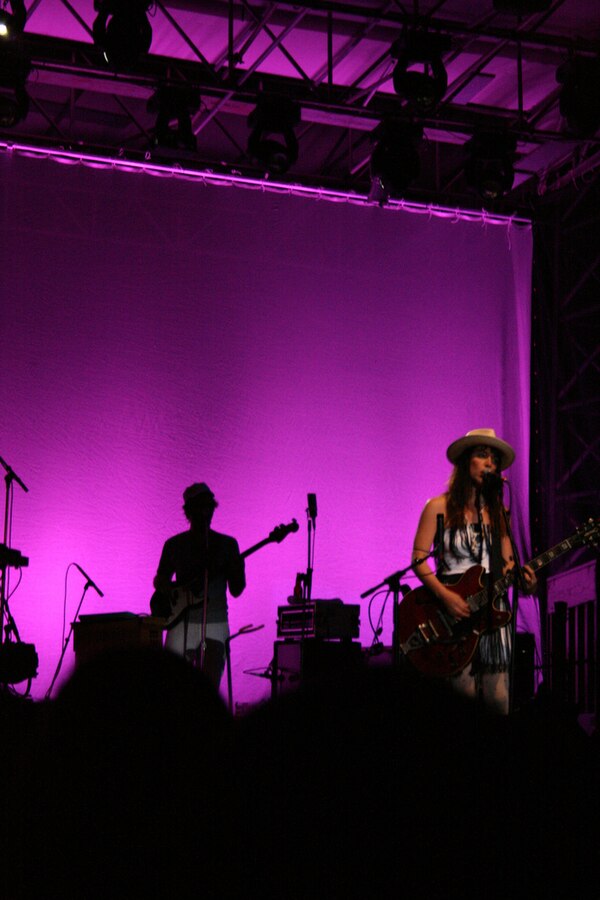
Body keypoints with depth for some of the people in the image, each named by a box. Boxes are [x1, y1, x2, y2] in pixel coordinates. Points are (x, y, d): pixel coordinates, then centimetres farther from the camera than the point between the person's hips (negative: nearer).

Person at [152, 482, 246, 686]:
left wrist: (237, 569, -16)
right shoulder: (174, 545, 8)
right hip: (182, 623, 1)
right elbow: (159, 579, 18)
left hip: (215, 624, -1)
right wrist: (169, 590, -4)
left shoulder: (227, 544, 6)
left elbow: (236, 590, 4)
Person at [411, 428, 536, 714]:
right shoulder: (440, 507, 0)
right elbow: (418, 559, -5)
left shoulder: (496, 511, 13)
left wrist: (525, 580, -11)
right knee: (464, 700, -9)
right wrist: (445, 595, -18)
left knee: (498, 702, 0)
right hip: (453, 608, -4)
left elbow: (507, 565, 12)